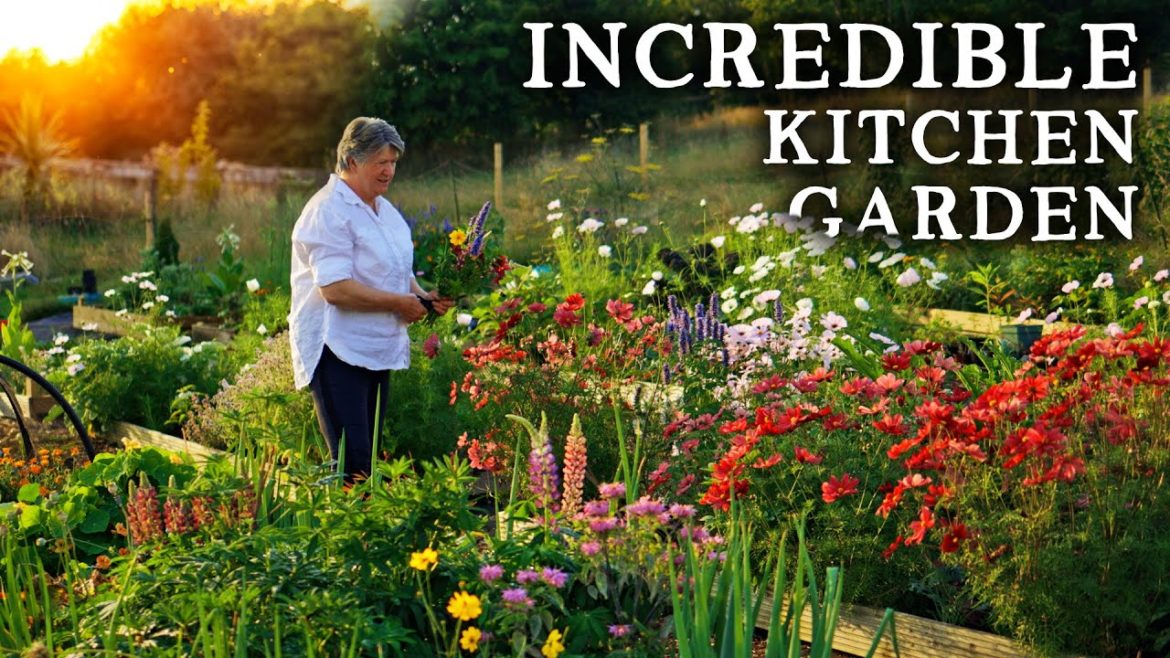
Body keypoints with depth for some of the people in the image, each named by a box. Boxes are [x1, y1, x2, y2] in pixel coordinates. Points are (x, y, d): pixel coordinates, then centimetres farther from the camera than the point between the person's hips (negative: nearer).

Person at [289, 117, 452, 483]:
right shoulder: (329, 211, -14)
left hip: (378, 351, 9)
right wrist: (399, 303, -16)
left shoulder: (385, 210, 16)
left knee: (369, 456, 9)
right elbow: (334, 288, -23)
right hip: (338, 352, -9)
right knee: (352, 464, -13)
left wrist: (422, 297, 8)